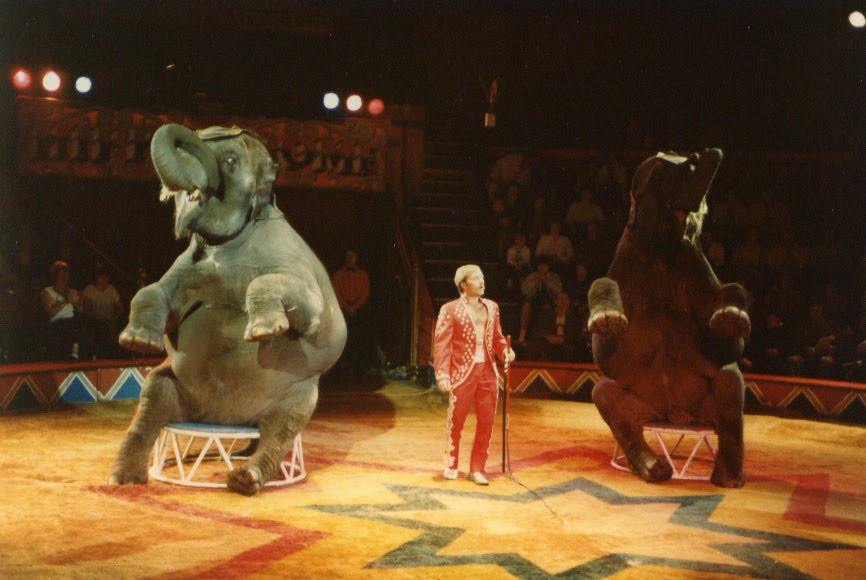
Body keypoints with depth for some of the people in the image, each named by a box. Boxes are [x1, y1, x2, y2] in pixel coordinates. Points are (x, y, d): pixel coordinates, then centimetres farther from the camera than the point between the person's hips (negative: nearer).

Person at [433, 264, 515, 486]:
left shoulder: (492, 307, 13)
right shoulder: (450, 309, -3)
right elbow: (441, 344, -8)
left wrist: (505, 351, -3)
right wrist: (442, 374, -16)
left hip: (488, 372, 5)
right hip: (463, 372, -5)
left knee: (486, 422, 4)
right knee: (456, 421, 3)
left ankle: (477, 469, 16)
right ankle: (451, 465, 22)